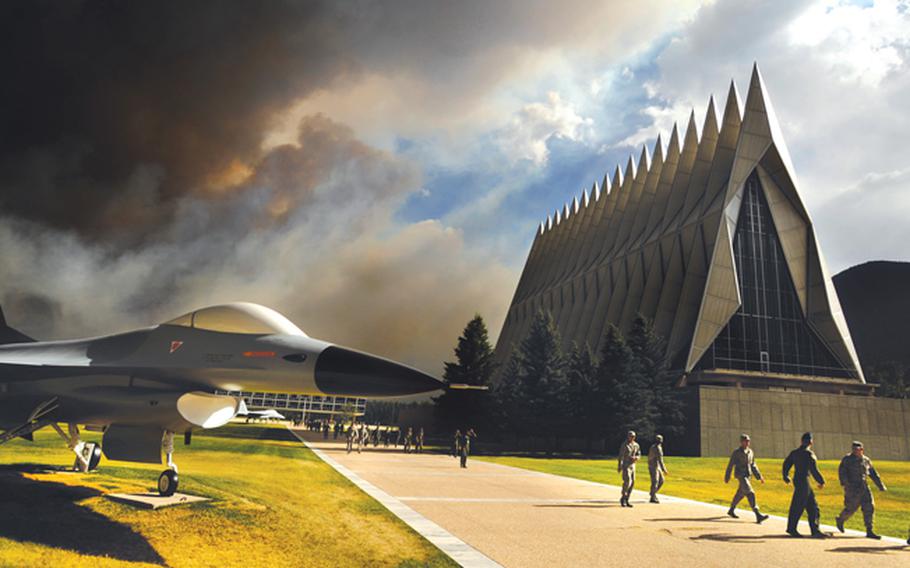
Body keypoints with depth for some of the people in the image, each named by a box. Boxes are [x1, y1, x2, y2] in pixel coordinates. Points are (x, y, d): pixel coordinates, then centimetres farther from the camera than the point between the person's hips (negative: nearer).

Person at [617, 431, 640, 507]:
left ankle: (626, 500, 13)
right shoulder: (624, 445, -12)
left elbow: (639, 454, 16)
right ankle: (623, 499, -2)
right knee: (627, 481, -17)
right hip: (625, 465, -7)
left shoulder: (636, 445, 8)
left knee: (632, 483, 4)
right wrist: (619, 466, -23)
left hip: (632, 465, 7)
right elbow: (621, 456, -16)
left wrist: (635, 458, -9)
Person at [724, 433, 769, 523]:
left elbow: (753, 465, 17)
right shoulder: (736, 452, -10)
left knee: (740, 494, 19)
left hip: (748, 475, 8)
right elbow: (730, 465, -5)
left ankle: (731, 510, 38)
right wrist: (726, 478, -1)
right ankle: (758, 516, -24)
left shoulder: (750, 452, 9)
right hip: (740, 475, -8)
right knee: (750, 494, -19)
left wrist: (759, 476, 11)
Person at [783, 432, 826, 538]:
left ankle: (815, 530, 14)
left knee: (812, 506, 12)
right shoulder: (809, 454, -12)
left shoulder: (794, 453, 10)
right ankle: (791, 528, 7)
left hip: (797, 480, 8)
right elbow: (814, 470, -16)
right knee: (798, 506, 0)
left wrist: (786, 477, 31)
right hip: (803, 481, -8)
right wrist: (821, 482, -3)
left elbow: (786, 464, 17)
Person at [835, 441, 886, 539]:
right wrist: (844, 483, -30)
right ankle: (840, 520, 28)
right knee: (851, 508, 0)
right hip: (852, 487, -5)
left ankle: (869, 531, 2)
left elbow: (873, 474, 17)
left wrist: (881, 486, 16)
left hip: (863, 487, 5)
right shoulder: (847, 459, -8)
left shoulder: (866, 460, 8)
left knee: (869, 507, -3)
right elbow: (841, 471, -17)